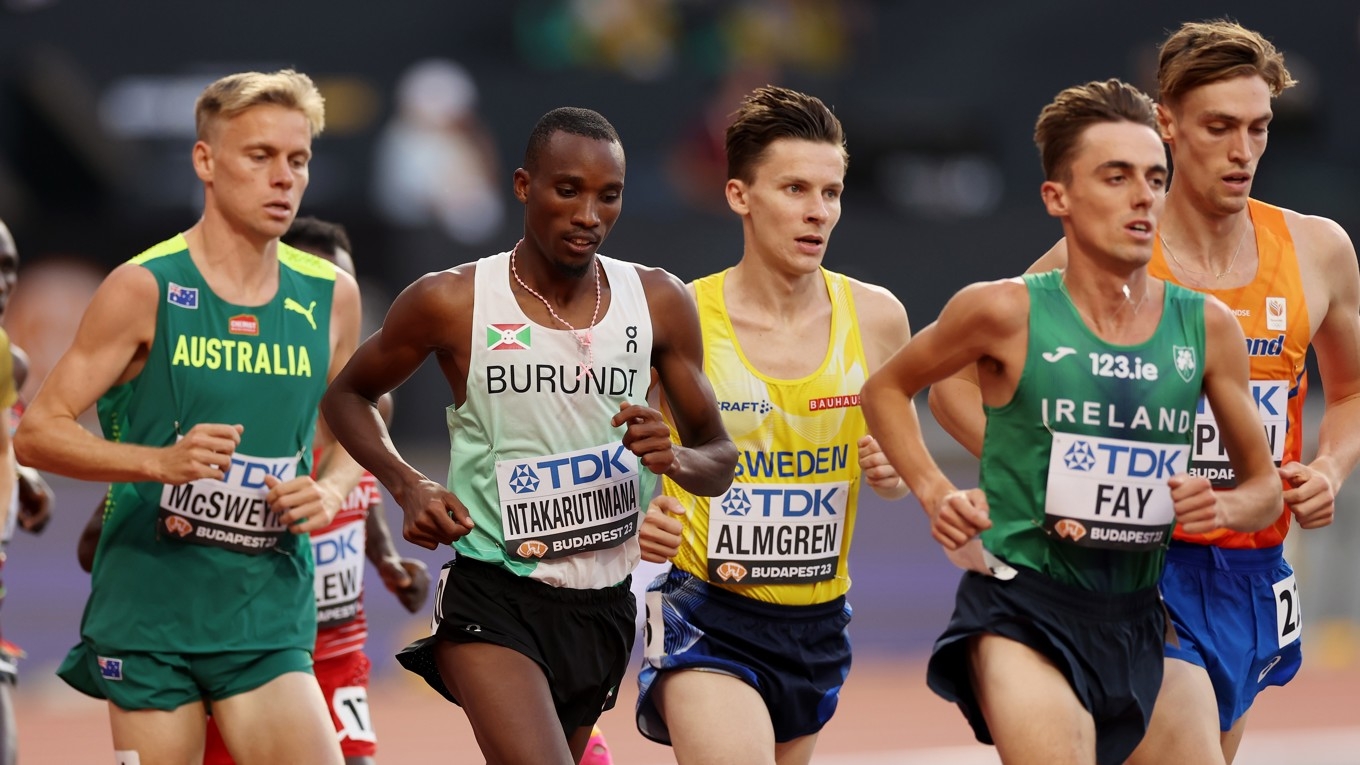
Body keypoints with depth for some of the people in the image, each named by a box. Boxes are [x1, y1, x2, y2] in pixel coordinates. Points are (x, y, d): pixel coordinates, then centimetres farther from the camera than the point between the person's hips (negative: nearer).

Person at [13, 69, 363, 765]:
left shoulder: (329, 297, 7)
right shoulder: (145, 289, -6)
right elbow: (37, 433, -6)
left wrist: (330, 491, -1)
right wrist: (161, 460, -22)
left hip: (269, 619, 3)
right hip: (150, 608, -3)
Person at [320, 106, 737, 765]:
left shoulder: (658, 303, 2)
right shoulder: (452, 303, -6)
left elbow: (720, 462, 9)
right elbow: (346, 395, 10)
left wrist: (674, 458, -15)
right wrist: (406, 485, -8)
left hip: (602, 607, 5)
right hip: (491, 600, -5)